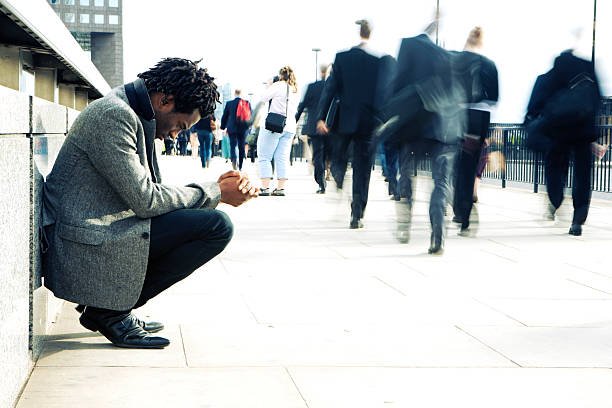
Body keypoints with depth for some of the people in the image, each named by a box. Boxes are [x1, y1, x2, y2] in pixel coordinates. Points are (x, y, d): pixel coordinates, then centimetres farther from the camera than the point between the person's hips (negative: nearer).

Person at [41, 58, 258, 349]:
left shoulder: (132, 115, 16)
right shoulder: (113, 115, -16)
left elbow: (151, 193, 18)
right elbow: (145, 200, -18)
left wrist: (215, 188, 7)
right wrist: (216, 193, -8)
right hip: (85, 246, -10)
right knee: (217, 226, -15)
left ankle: (110, 305, 11)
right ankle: (111, 311, -7)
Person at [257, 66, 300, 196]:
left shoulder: (278, 86, -6)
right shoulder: (295, 90, 15)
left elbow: (263, 98, -9)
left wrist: (269, 87, 8)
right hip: (290, 127, 7)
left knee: (264, 157, -1)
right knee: (282, 158, 6)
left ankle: (265, 187, -8)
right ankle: (281, 187, 2)